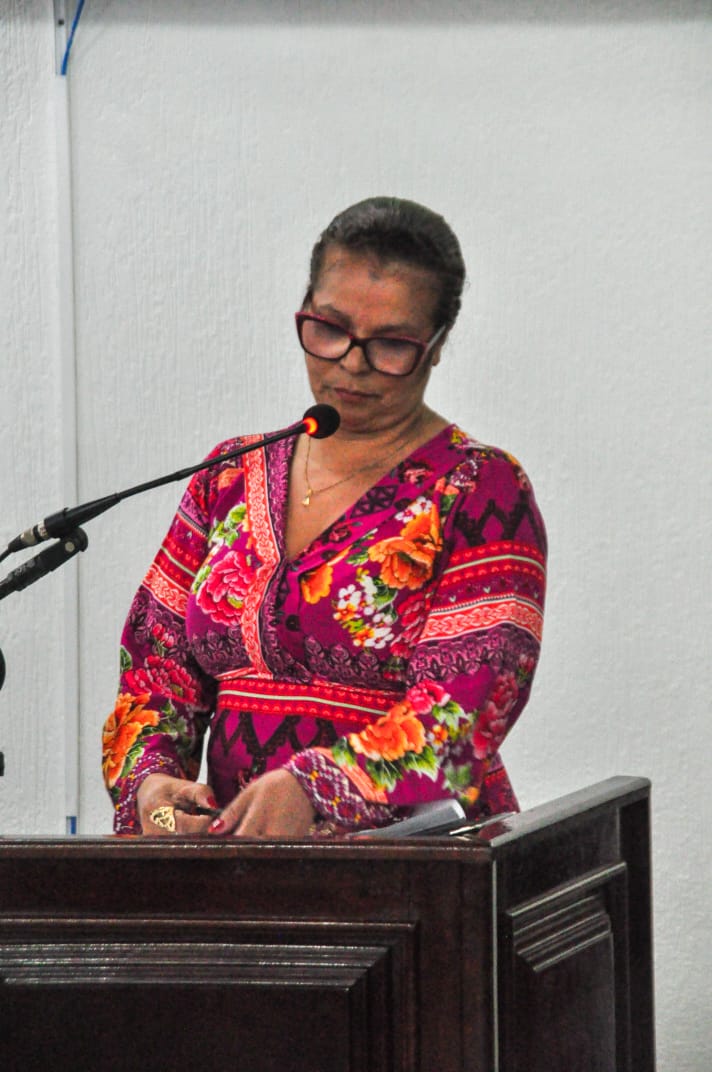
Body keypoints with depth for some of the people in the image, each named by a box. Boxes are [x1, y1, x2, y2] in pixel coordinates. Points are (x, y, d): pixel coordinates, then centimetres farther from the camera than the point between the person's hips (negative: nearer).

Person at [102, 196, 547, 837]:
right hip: (237, 866, 2)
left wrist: (311, 788, -28)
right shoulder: (230, 479, 14)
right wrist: (150, 779, -9)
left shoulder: (482, 491, -3)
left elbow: (466, 711, -14)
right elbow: (158, 662, 12)